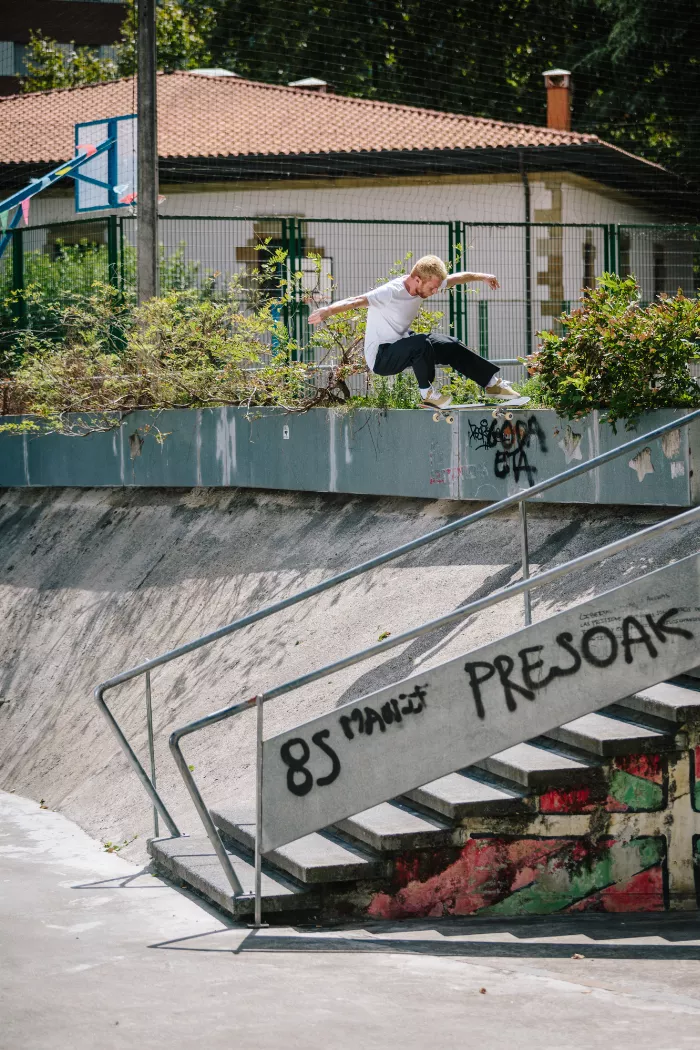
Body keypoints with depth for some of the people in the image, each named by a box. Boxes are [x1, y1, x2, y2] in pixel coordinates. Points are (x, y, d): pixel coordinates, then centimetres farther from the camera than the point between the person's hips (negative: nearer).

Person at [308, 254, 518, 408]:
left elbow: (455, 279, 12)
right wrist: (328, 310, -59)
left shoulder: (424, 284, -5)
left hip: (402, 345, 9)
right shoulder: (391, 293, -30)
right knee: (421, 344, -33)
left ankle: (493, 382, 20)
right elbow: (357, 301, -43)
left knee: (451, 346, 5)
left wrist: (480, 277, 25)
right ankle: (427, 392, -11)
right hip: (380, 358, -9)